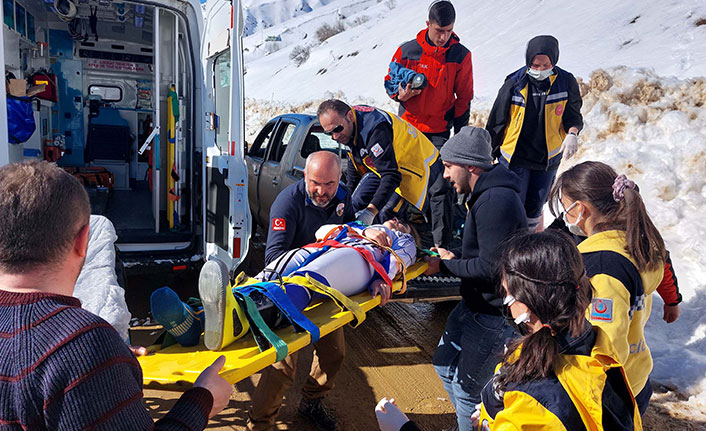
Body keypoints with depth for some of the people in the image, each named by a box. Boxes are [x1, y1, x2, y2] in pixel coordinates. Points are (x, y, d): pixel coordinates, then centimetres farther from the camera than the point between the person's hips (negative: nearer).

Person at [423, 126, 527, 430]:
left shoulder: (496, 202, -26)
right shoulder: (486, 194, 8)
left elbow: (491, 268, -26)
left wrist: (444, 267, -15)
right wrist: (454, 257, 2)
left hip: (494, 314, -11)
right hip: (475, 303, 11)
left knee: (466, 388, 3)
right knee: (445, 366, 22)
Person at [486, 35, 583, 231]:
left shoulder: (566, 82, -6)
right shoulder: (515, 83, -11)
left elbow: (573, 114, 6)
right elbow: (497, 120, -2)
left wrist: (572, 133, -18)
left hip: (548, 157, 2)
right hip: (514, 156, -2)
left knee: (534, 209, 14)